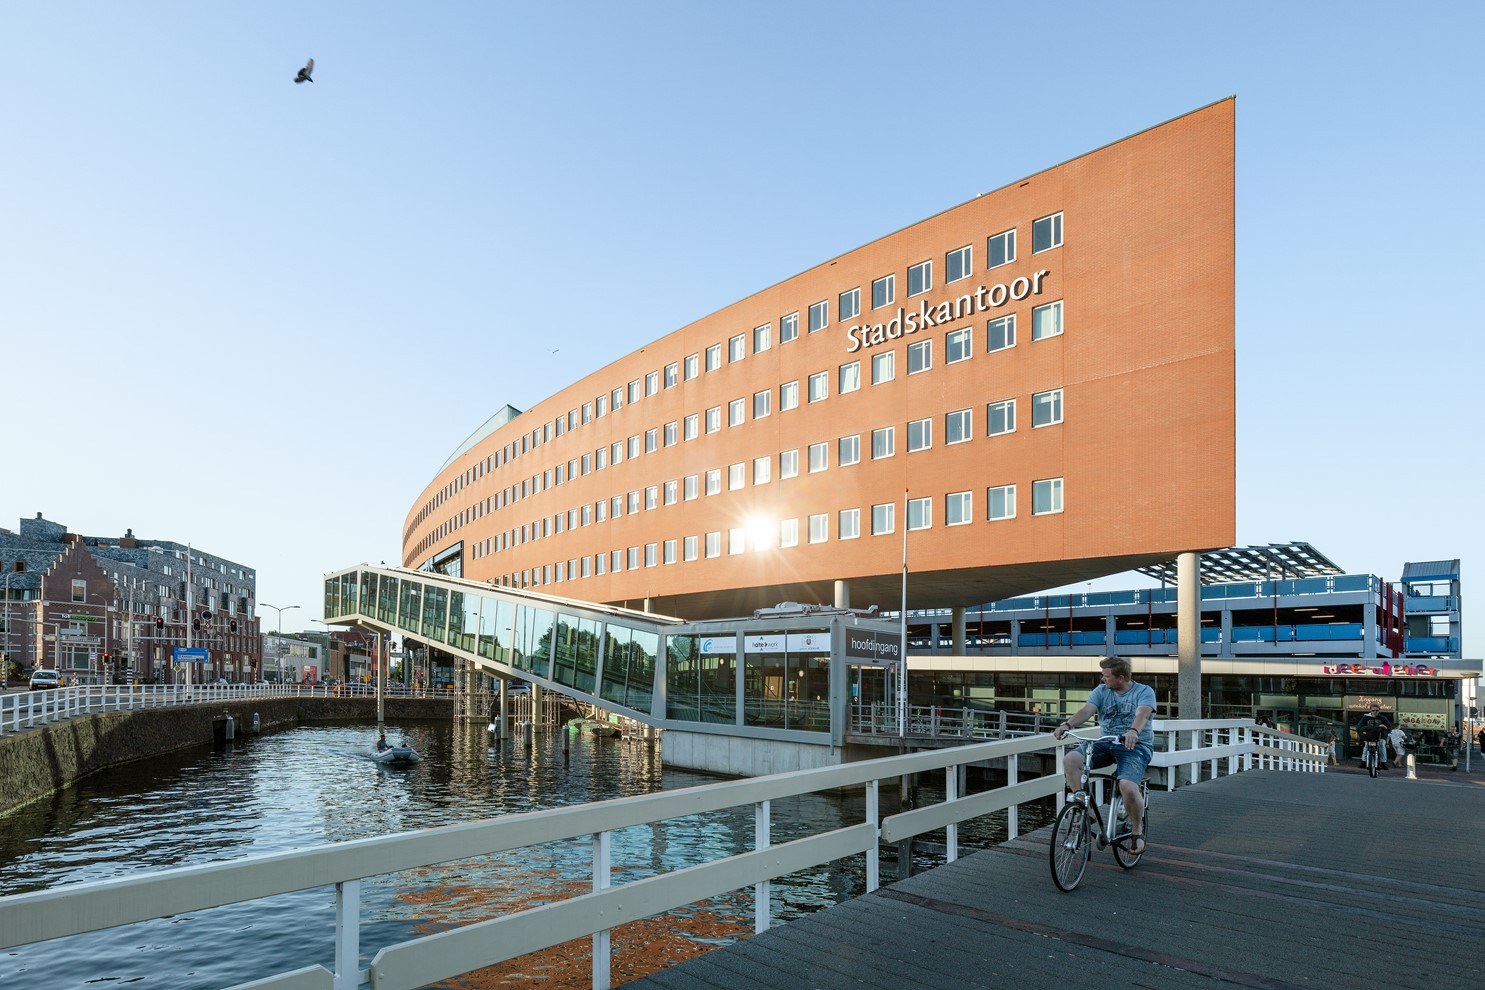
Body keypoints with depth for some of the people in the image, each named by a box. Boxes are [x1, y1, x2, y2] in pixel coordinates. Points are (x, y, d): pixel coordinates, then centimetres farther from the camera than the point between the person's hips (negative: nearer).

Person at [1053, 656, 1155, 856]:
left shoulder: (1144, 691, -3)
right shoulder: (1101, 691, 9)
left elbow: (1142, 714, -23)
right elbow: (1086, 710, -7)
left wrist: (1133, 731, -46)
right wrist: (1067, 724, -27)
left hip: (1136, 746, -4)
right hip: (1106, 743, 4)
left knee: (1128, 787, -29)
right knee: (1070, 759, -21)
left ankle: (1137, 829, 0)